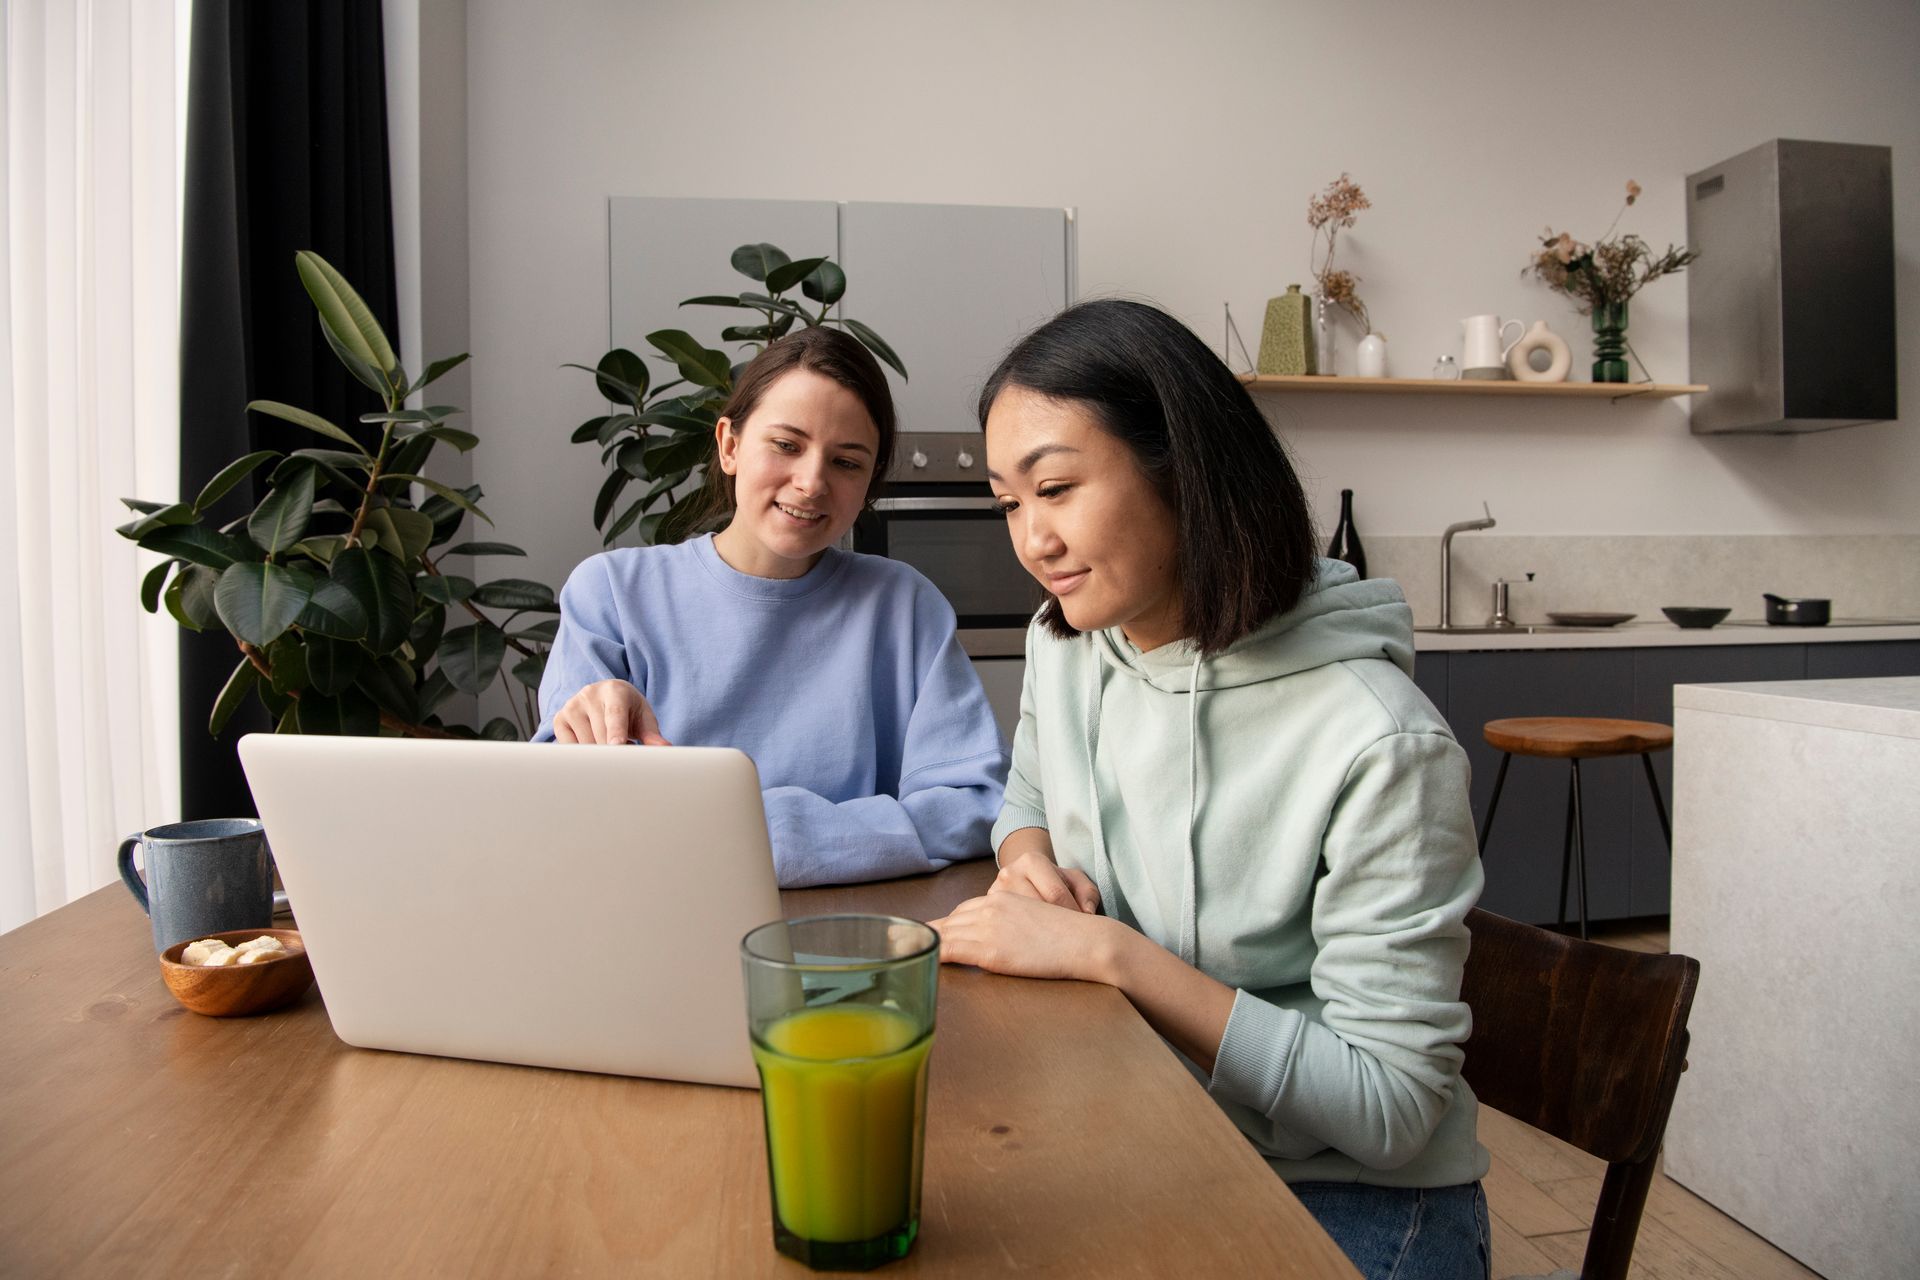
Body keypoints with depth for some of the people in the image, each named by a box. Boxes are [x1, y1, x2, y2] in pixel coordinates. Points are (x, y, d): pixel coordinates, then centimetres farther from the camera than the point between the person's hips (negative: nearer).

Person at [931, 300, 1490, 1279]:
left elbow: (1391, 1107, -21)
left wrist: (1111, 953, -27)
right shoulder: (1061, 645, -4)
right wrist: (1029, 853, -8)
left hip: (1352, 1197, -5)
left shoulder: (1379, 746, -25)